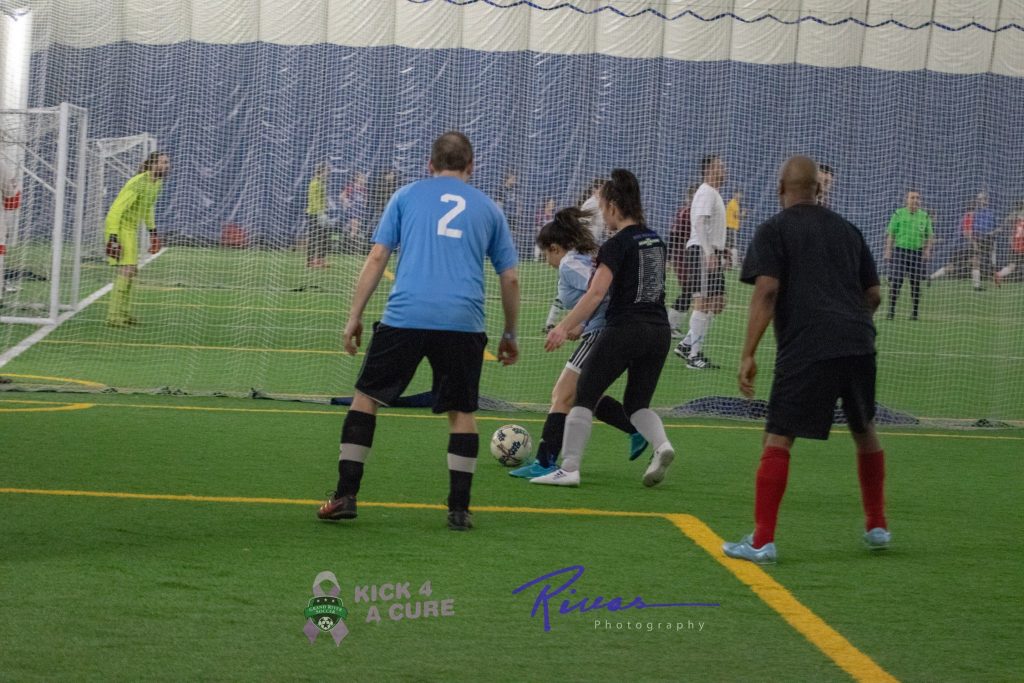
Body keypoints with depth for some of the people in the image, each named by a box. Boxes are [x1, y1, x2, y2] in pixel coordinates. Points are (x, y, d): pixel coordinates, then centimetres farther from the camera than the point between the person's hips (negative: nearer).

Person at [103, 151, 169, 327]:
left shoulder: (158, 183, 4)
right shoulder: (138, 184, -26)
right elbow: (115, 210, -27)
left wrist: (152, 230, 23)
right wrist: (112, 238, -30)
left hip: (131, 229, 10)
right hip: (117, 228, -10)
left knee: (132, 271, 14)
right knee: (125, 270, -15)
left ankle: (123, 312, 24)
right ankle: (114, 317, -14)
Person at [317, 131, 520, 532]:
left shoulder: (408, 195, 14)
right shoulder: (487, 208, 17)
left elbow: (377, 258, 6)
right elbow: (510, 278, 17)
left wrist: (355, 316, 7)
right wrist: (510, 334, 27)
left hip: (405, 316, -1)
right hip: (463, 323, 1)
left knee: (366, 397, 11)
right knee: (462, 412, 11)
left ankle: (345, 496, 6)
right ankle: (459, 509, 6)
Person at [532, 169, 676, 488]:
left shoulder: (617, 245, -10)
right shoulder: (654, 240, 12)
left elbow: (596, 293, -20)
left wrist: (565, 327, -22)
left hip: (624, 328, -7)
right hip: (659, 330, 7)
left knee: (583, 396, 4)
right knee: (637, 403, 15)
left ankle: (569, 468, 0)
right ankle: (661, 445, -13)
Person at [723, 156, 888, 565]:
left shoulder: (774, 230, 3)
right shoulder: (846, 229, 19)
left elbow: (766, 292, -9)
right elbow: (873, 295, 19)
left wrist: (748, 354, -9)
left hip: (806, 349, -5)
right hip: (859, 344, 5)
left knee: (777, 439, -4)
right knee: (865, 431, 23)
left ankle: (762, 541, -10)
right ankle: (877, 527, 31)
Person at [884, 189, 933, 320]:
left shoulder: (925, 216, 8)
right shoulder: (899, 214, 2)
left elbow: (929, 235, 13)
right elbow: (891, 234, 3)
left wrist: (927, 249, 0)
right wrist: (888, 250, -3)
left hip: (917, 252, 2)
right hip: (900, 250, -2)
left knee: (916, 283, 6)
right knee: (895, 281, -6)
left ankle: (915, 311, 13)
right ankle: (891, 310, 0)